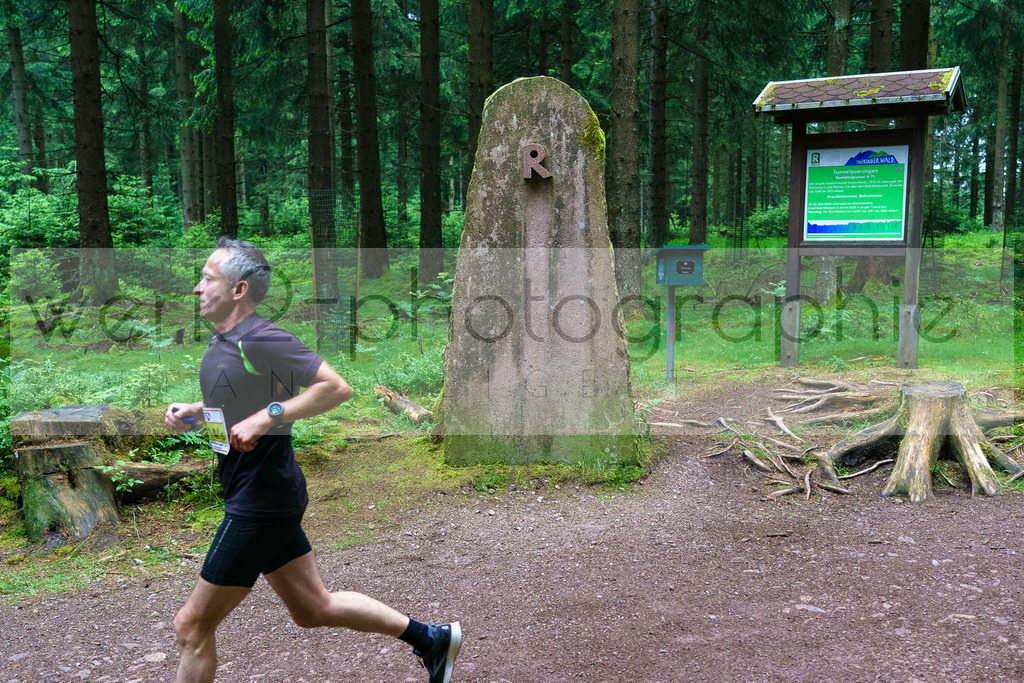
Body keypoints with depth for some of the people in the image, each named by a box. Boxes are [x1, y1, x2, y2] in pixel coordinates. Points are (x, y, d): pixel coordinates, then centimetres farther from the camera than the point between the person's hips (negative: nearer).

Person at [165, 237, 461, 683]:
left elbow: (336, 387, -24)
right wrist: (190, 412, 10)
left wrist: (266, 417, -27)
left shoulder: (260, 340, -19)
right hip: (265, 499, 10)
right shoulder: (221, 341, 10)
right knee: (315, 609, 19)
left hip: (260, 504, -10)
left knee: (192, 627, 2)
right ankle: (430, 638, 29)